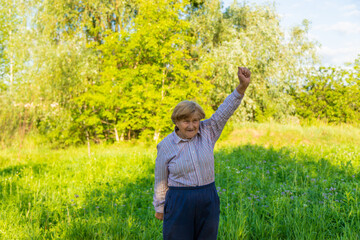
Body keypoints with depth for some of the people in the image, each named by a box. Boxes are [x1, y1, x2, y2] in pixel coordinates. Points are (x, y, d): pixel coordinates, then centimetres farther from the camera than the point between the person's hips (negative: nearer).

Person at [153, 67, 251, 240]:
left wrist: (243, 86, -27)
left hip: (208, 201, 3)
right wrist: (159, 208, 10)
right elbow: (161, 181, 1)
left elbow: (226, 110, -14)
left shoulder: (207, 132, -3)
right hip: (179, 203, -2)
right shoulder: (166, 146, -8)